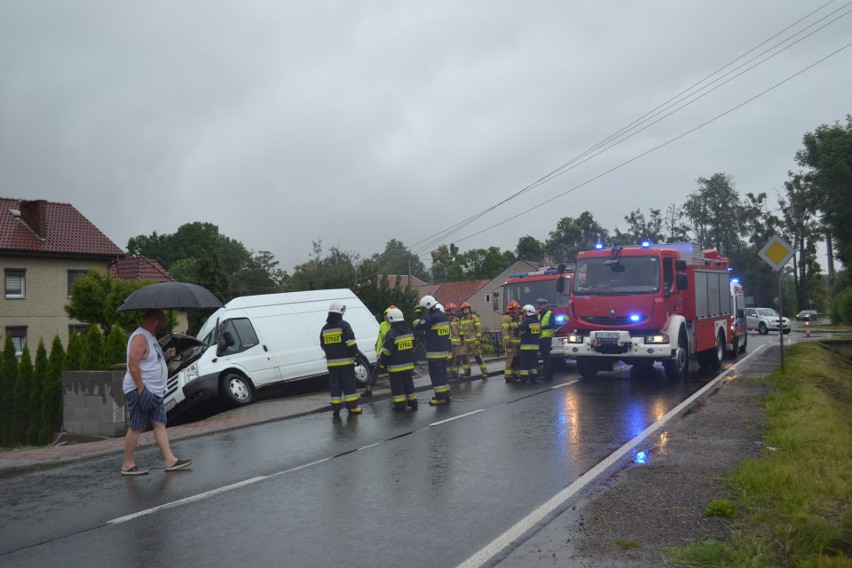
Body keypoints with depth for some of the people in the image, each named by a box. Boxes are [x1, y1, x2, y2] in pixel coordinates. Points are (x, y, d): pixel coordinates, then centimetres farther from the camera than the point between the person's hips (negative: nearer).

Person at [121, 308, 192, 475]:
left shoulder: (150, 337, 17)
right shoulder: (140, 337, -16)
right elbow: (133, 364, -23)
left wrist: (165, 356, 8)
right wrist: (141, 389, -24)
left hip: (155, 392, 10)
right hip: (140, 391, -10)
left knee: (160, 424, 5)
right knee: (136, 428, -3)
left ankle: (170, 460, 4)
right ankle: (128, 465, 7)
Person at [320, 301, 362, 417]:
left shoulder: (325, 328, 9)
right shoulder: (344, 325, -9)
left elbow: (323, 345, 16)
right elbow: (351, 343, -15)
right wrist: (356, 354, -6)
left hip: (332, 363, 4)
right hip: (346, 361, -4)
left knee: (335, 386, 8)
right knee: (348, 385, 3)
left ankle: (336, 409, 9)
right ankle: (352, 408, 5)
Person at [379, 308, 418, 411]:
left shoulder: (391, 334, -18)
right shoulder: (408, 331, 6)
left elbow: (386, 351, -17)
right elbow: (412, 347, 16)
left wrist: (383, 360, -3)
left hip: (396, 366, -7)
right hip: (408, 364, 7)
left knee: (397, 385, 2)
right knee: (408, 383, 16)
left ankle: (400, 405, 5)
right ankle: (412, 402, 21)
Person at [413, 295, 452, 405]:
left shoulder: (432, 318, -19)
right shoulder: (444, 316, 10)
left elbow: (417, 327, -16)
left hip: (435, 353, -9)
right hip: (444, 351, 9)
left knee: (436, 375, -2)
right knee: (443, 374, 17)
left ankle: (440, 398, 1)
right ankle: (446, 395, 24)